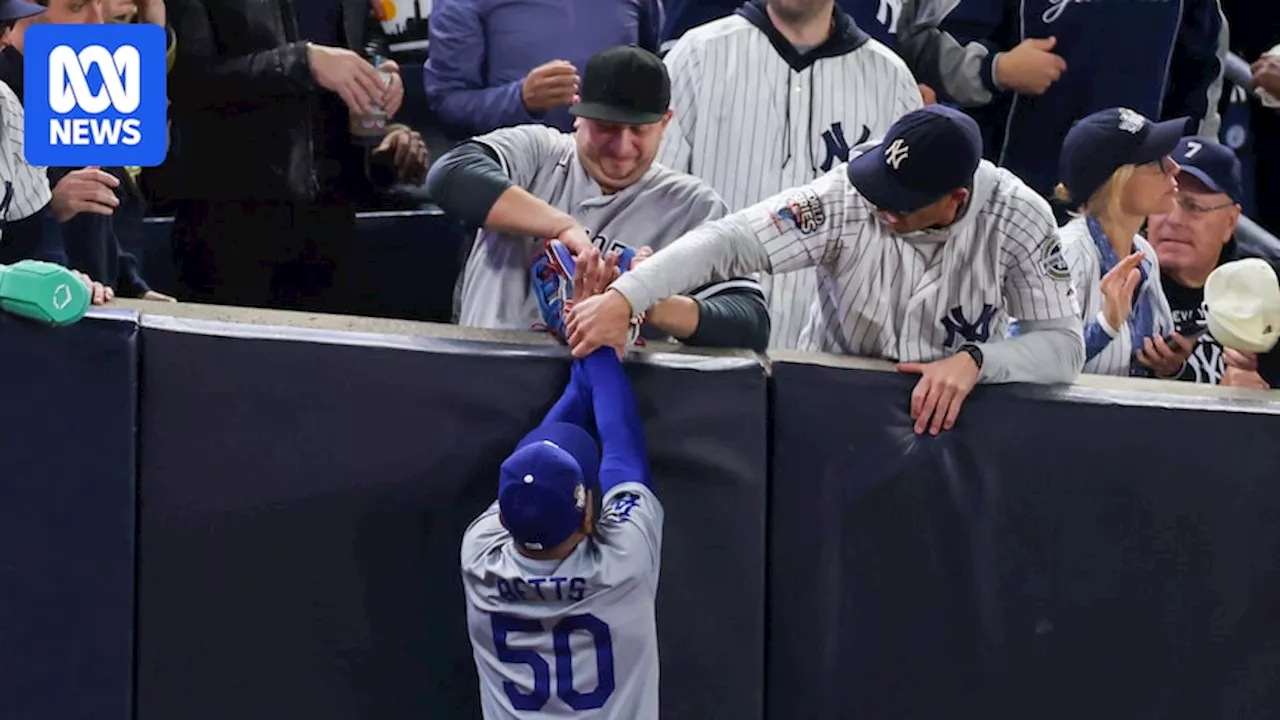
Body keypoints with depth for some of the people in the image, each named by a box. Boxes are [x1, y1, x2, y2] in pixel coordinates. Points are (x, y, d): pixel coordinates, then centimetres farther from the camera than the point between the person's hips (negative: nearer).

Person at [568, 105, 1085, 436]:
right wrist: (622, 299, -37)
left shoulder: (1018, 219, -17)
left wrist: (974, 360, -34)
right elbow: (728, 241, -25)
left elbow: (1064, 344, -15)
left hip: (948, 416, 0)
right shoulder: (846, 199, -19)